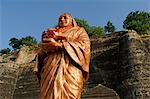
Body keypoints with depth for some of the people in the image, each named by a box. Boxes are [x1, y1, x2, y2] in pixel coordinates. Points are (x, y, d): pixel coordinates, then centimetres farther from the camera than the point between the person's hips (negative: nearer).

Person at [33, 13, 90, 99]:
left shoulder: (79, 31, 23)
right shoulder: (52, 32, 33)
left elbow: (84, 44, 1)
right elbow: (43, 46, 21)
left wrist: (59, 45, -6)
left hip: (70, 67, -3)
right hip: (50, 68, 3)